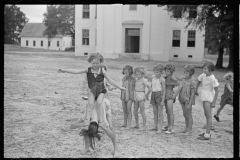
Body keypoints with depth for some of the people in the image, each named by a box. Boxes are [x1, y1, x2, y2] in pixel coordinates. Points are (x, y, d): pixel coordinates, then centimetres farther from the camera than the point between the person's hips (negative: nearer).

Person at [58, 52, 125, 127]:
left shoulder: (102, 71, -5)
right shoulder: (88, 70, -3)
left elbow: (110, 80, 0)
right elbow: (76, 72, -6)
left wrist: (119, 87, -2)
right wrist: (64, 70, -13)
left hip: (101, 90, -1)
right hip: (92, 91, 1)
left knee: (99, 103, -21)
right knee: (90, 103, -19)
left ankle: (101, 121, -15)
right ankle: (87, 120, -17)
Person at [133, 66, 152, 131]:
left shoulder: (144, 80, -11)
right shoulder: (136, 80, 9)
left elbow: (150, 89, -15)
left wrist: (146, 95, -5)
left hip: (141, 97, -7)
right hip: (136, 96, 7)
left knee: (142, 112, -4)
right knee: (135, 112, 11)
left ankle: (144, 126, 2)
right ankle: (137, 124, 28)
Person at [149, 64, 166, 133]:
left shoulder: (162, 79, -13)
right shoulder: (153, 77, 6)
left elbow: (164, 90, -11)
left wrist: (163, 100, -14)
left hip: (159, 94, -6)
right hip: (153, 94, 6)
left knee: (160, 112, 0)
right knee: (155, 112, 13)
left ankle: (160, 128, 5)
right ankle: (155, 126, 23)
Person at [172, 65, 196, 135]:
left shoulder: (192, 82, -18)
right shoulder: (184, 78, 2)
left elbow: (192, 94, -17)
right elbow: (180, 86, -3)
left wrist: (190, 104, -17)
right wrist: (175, 94, -11)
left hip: (188, 100, -7)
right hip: (183, 99, 7)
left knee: (188, 115, 2)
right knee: (185, 115, 17)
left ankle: (189, 130, 13)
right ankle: (186, 128, 30)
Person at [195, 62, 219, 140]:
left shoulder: (212, 79, -21)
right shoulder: (203, 75, -2)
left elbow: (216, 91, -17)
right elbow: (198, 81, 18)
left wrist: (214, 102, -17)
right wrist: (196, 90, 24)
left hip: (208, 97, -8)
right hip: (204, 96, 8)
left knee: (208, 116, -5)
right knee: (206, 115, 16)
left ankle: (207, 135, -2)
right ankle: (207, 132, 28)